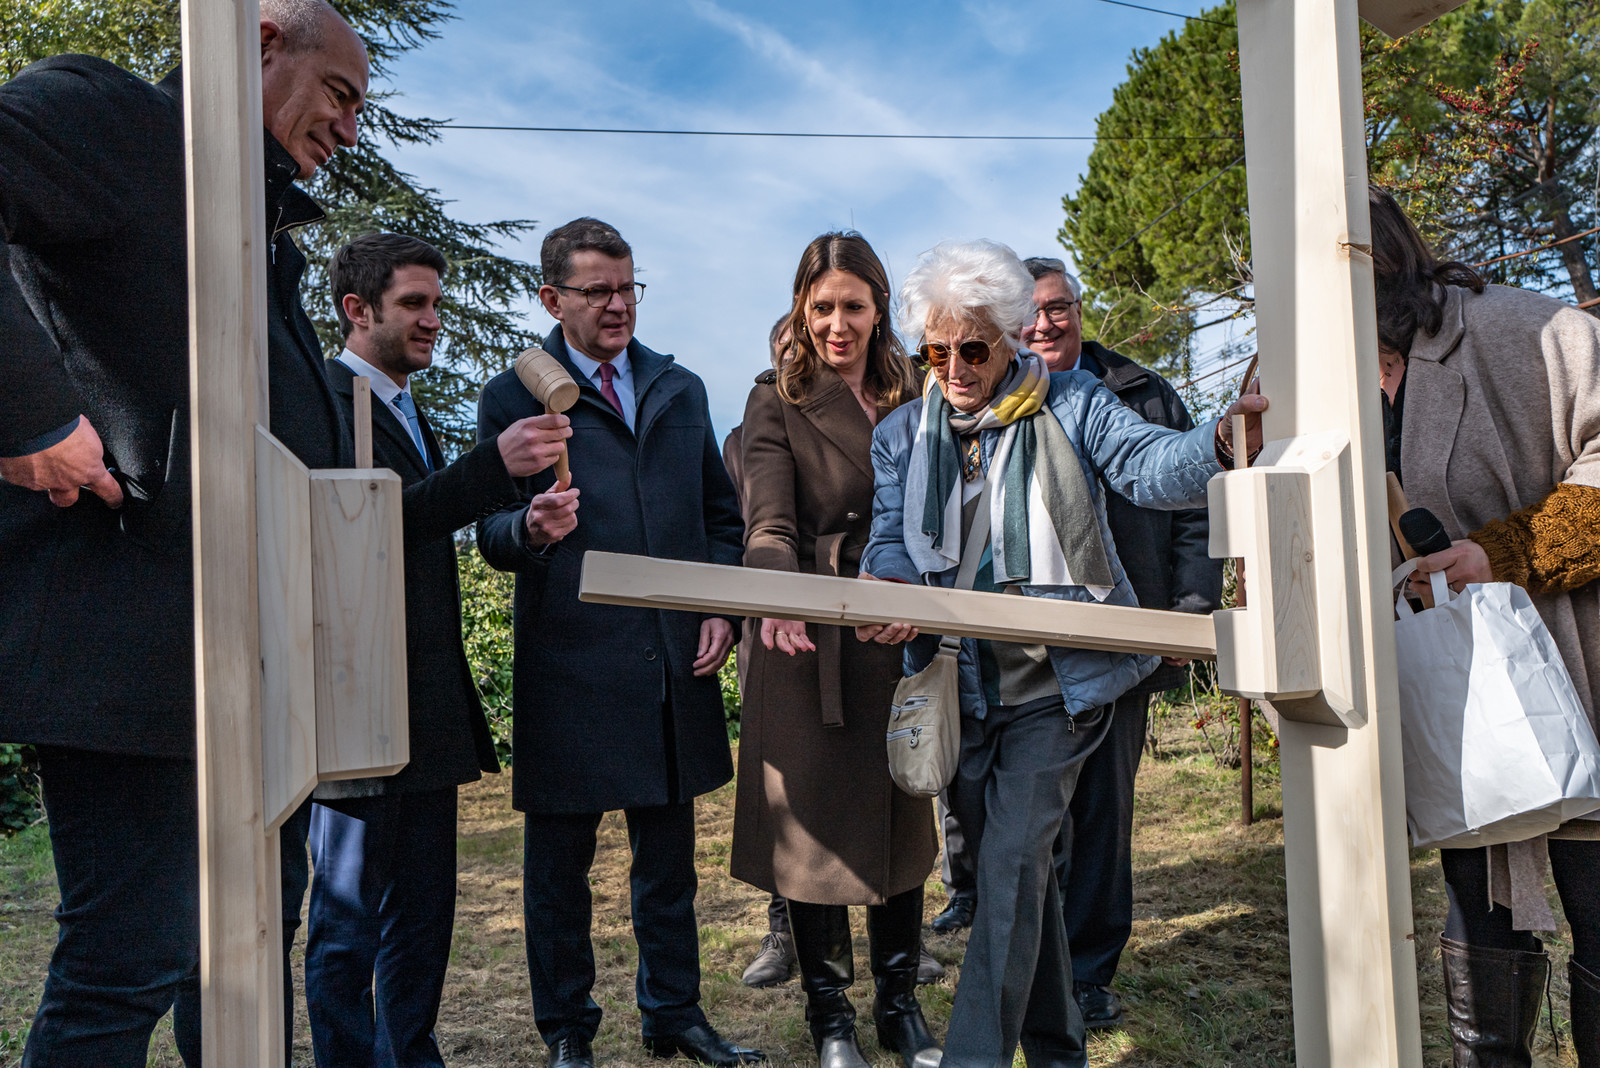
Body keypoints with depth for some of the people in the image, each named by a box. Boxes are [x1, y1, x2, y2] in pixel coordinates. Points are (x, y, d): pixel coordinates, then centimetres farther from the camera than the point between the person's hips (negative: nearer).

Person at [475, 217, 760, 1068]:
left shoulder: (680, 390, 14)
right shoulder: (513, 398, 0)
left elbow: (722, 517, 17)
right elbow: (494, 538, -3)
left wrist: (721, 607, 3)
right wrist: (531, 527, -25)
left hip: (674, 663, 4)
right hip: (568, 669, -4)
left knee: (669, 854, 15)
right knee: (559, 858, 8)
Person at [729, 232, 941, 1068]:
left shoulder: (913, 398, 12)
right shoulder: (776, 402, 0)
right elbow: (769, 523, -14)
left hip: (902, 638, 4)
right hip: (811, 644, -3)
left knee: (903, 818, 11)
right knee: (817, 822, 4)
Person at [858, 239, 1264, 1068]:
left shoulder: (1073, 405, -2)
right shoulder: (902, 434, 8)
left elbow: (1149, 466, -16)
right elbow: (893, 537, 2)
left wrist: (1221, 442, -38)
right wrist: (884, 594, -21)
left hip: (1057, 683, -4)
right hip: (961, 687, 4)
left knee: (1012, 861, -13)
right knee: (1013, 869, 15)